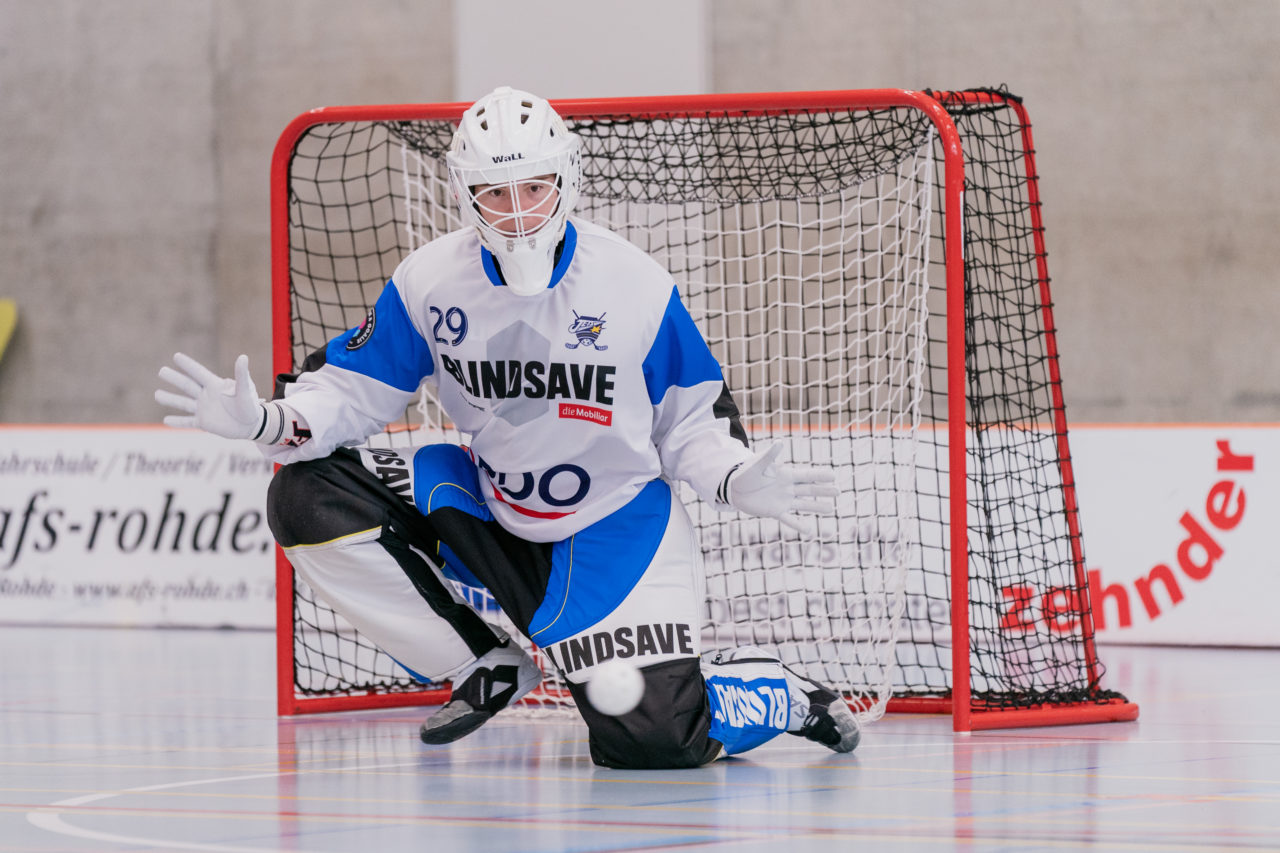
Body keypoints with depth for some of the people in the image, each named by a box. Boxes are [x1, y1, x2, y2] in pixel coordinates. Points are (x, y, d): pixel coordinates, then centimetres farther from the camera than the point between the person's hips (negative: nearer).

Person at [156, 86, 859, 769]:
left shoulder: (638, 287, -14)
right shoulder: (427, 280, -8)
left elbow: (691, 424, -4)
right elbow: (351, 392, -2)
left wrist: (739, 483, -26)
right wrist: (267, 422, -23)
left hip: (614, 529, -4)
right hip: (490, 512, 4)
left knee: (650, 740, -23)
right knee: (307, 497, -15)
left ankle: (784, 693, 16)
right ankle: (487, 670, -2)